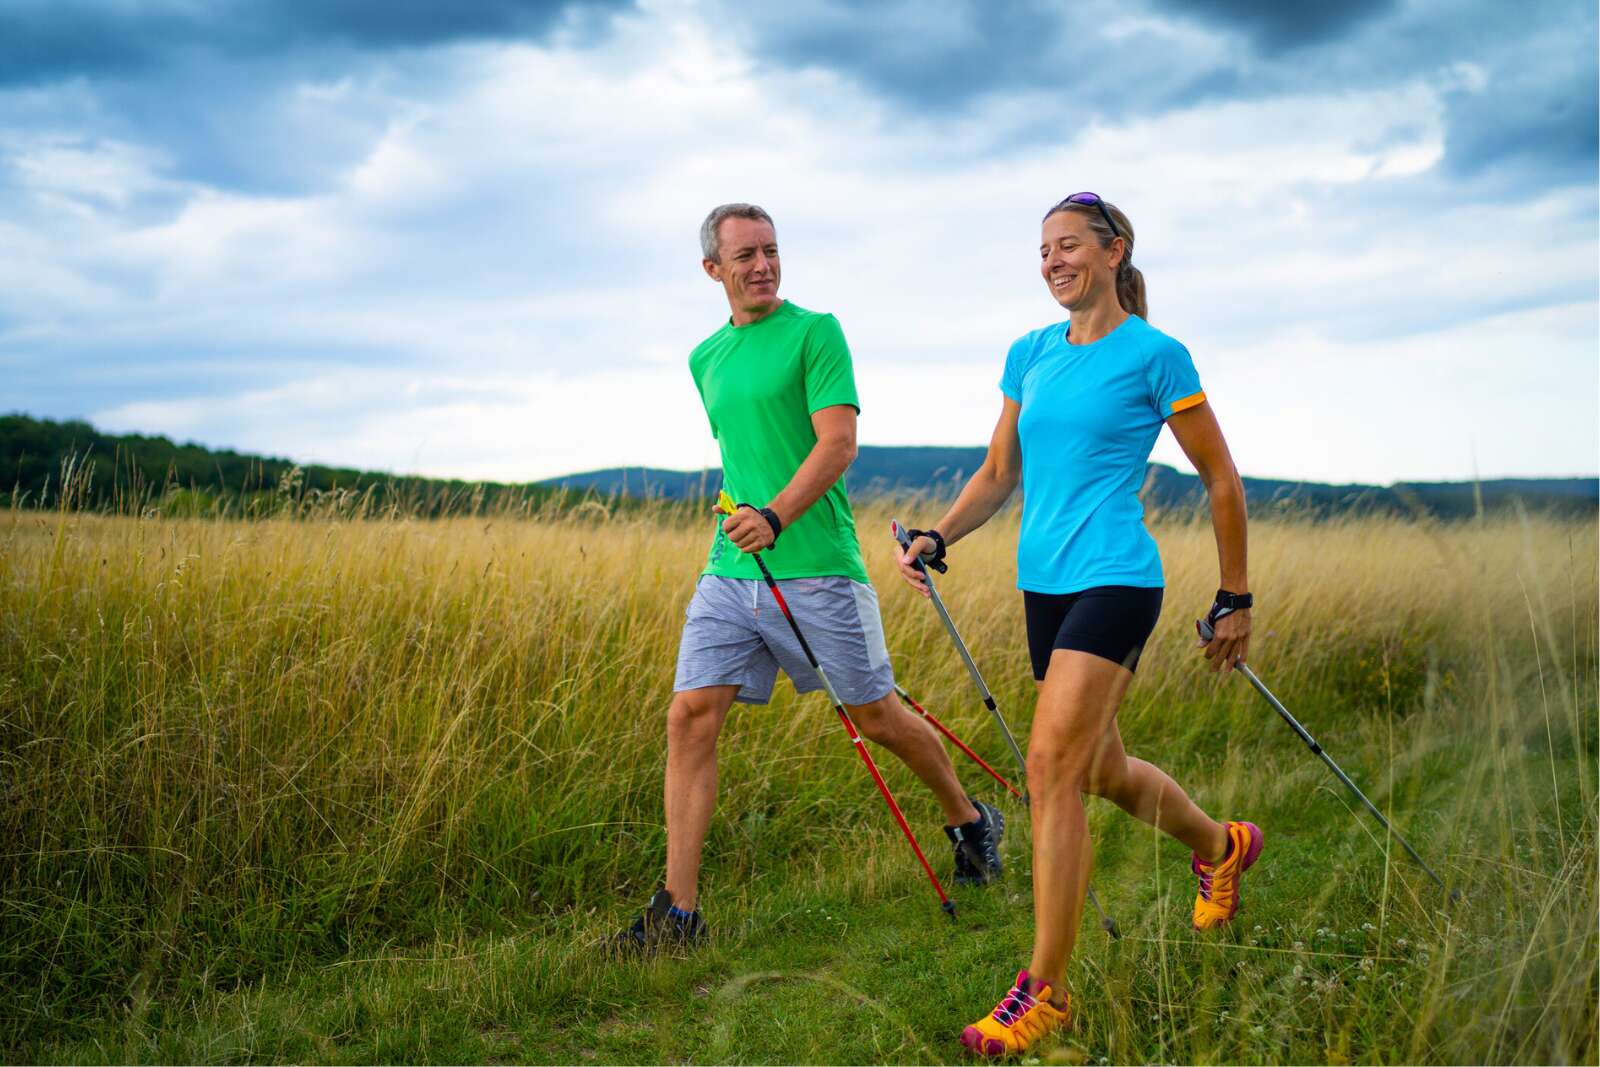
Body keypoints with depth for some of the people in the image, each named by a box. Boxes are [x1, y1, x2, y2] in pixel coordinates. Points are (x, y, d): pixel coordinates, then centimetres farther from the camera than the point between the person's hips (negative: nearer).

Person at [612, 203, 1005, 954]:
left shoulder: (815, 332, -4)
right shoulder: (705, 359, 15)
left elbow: (839, 442, -15)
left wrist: (776, 517, -29)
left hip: (816, 568, -5)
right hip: (730, 570, 5)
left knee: (878, 718, 8)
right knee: (690, 718, -6)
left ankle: (969, 822, 35)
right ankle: (678, 910, -2)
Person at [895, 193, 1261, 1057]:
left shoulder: (1154, 356, -5)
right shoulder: (1029, 356, 12)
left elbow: (1221, 480, 1)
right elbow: (999, 474, 16)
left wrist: (1235, 598, 2)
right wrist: (935, 540, 0)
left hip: (1114, 578, -7)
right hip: (1043, 581, 7)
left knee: (1052, 766, -16)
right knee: (1101, 770, 17)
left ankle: (1046, 990, -9)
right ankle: (1221, 846, 47)